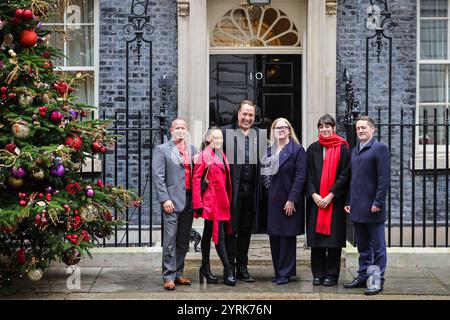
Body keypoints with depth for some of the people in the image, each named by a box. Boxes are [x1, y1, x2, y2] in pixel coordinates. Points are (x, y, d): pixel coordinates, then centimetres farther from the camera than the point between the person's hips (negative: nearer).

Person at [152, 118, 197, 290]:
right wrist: (164, 199, -12)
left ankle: (178, 273, 19)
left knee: (183, 242, 10)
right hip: (172, 201, -5)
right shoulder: (162, 150, 1)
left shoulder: (193, 150, 15)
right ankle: (168, 276, 0)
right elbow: (158, 176, -5)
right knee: (170, 241, -5)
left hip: (189, 202, 5)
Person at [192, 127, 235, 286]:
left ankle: (205, 268, 17)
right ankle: (228, 270, -6)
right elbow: (196, 179, -11)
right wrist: (198, 204, -15)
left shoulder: (221, 155, 15)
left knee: (208, 234, 11)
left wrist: (228, 199, 11)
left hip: (222, 201, 7)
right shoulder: (204, 156, -8)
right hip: (211, 201, -7)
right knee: (219, 234, -7)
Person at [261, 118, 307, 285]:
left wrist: (292, 200, -16)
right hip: (272, 201, 5)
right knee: (274, 238, 7)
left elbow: (300, 177, -11)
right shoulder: (269, 151, 13)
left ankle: (285, 273, 6)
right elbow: (264, 174, 16)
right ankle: (278, 271, 17)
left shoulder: (297, 150, -4)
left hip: (289, 202, -5)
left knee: (287, 237, 0)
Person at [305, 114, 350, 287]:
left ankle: (331, 275, 7)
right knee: (316, 239, 3)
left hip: (335, 200, -3)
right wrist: (314, 195, -7)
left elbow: (344, 175, -5)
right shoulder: (313, 149, 9)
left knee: (333, 238, -1)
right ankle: (318, 274, 11)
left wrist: (330, 196, -12)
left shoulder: (342, 149, 0)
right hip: (315, 200, 3)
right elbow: (308, 175, 6)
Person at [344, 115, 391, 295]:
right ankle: (363, 277, 24)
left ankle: (378, 281, 7)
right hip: (357, 209, 7)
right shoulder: (355, 151, 17)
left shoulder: (380, 148, -7)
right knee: (362, 246, 15)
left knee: (377, 247, 1)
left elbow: (384, 178, -13)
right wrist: (349, 201, 13)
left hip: (372, 208, -7)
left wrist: (378, 202, -17)